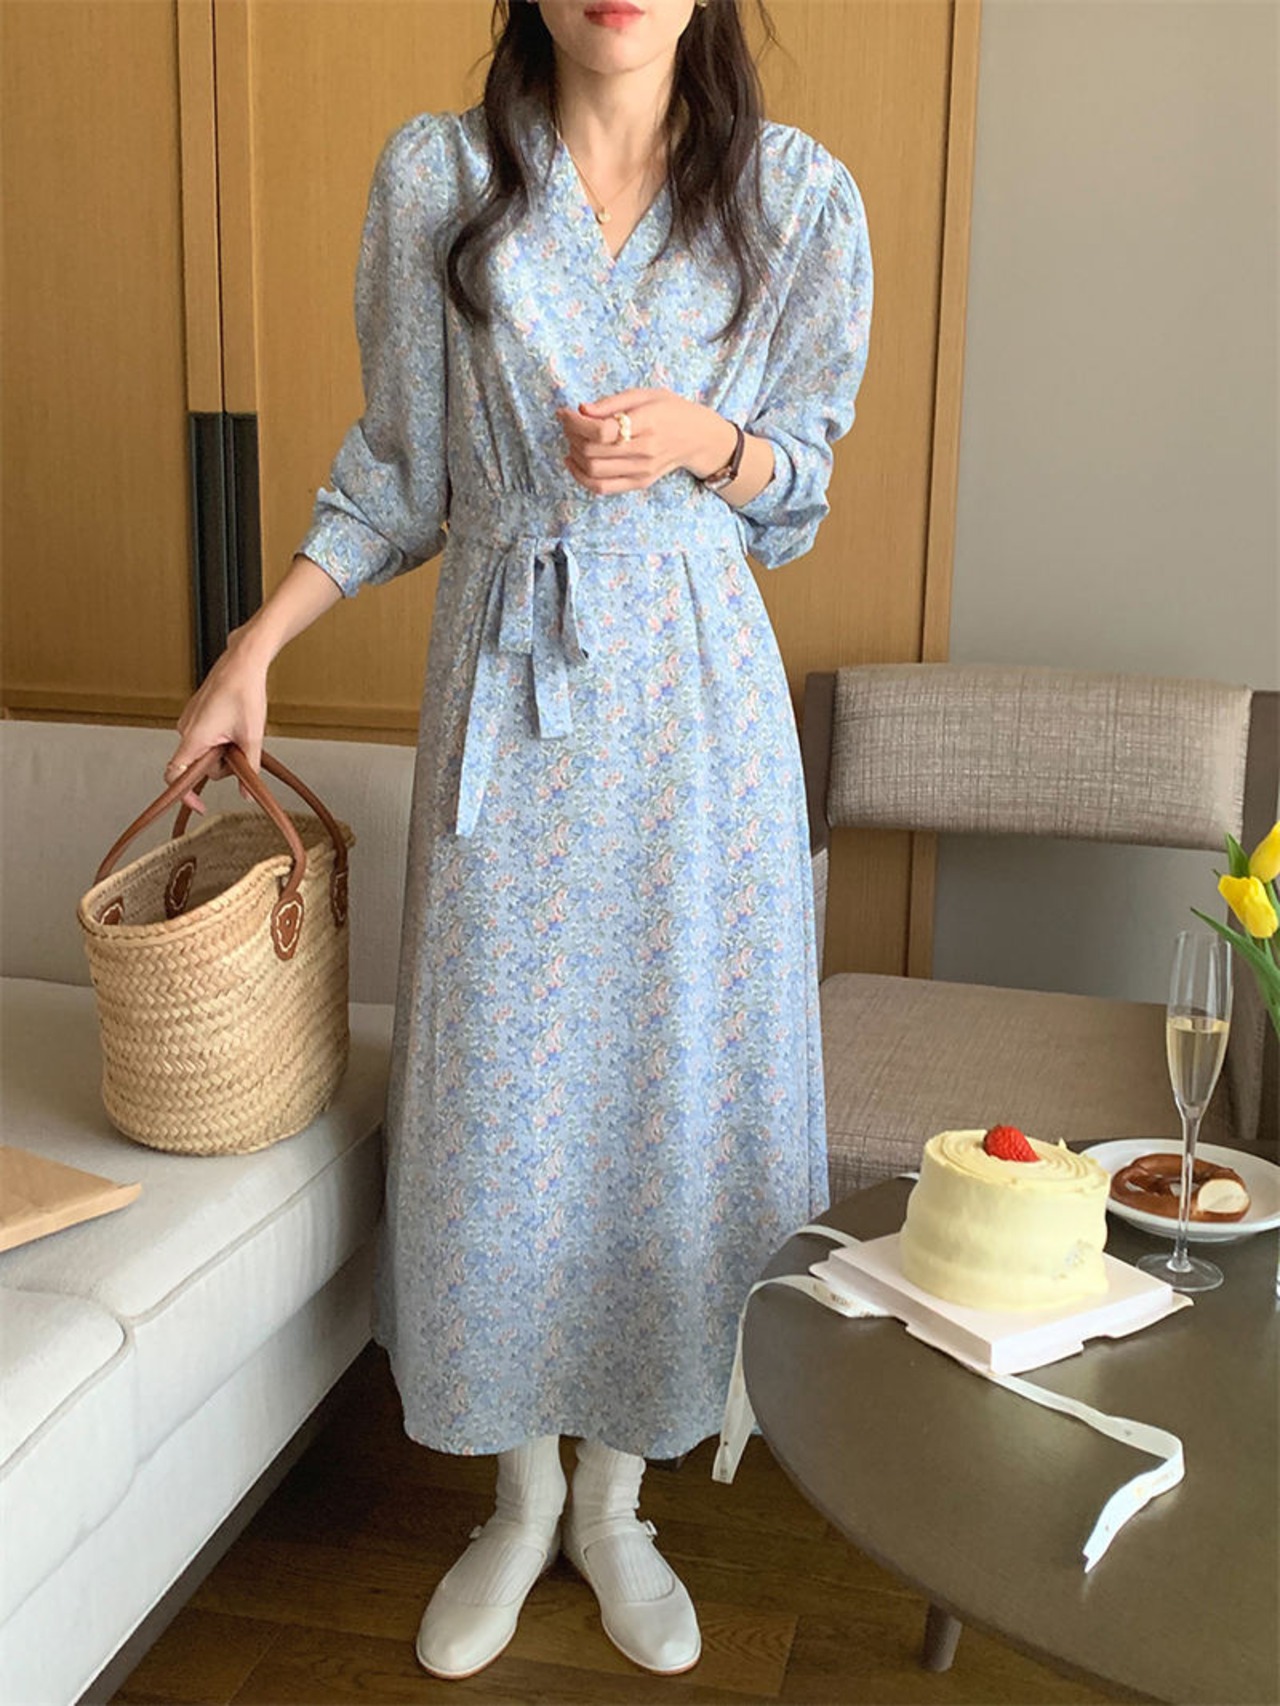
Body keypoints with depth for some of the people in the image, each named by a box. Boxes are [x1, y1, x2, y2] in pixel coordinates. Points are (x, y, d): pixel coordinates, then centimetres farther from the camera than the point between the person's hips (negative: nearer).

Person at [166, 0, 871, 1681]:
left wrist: (702, 438, -15)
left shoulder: (796, 196, 0)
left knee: (673, 1089, 6)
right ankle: (523, 1493, 31)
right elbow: (399, 465, 8)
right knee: (495, 1106, 6)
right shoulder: (435, 175, 1)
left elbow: (797, 484, 6)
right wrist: (258, 642, 2)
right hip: (506, 689, 0)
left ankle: (617, 1497, 30)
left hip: (697, 697, 0)